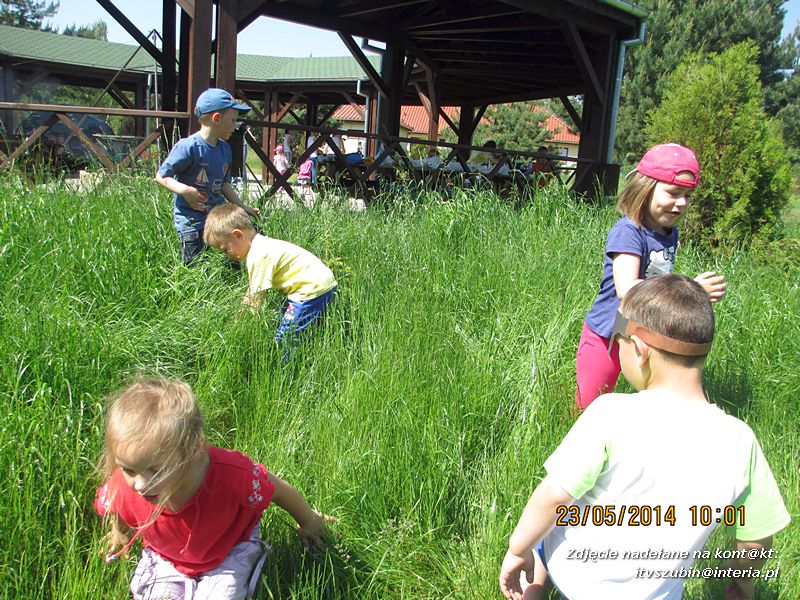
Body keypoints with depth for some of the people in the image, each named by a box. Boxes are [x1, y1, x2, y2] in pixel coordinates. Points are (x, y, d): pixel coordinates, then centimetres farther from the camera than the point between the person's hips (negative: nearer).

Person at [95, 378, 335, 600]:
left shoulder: (231, 474, -41)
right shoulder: (122, 488, -33)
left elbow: (278, 489, -19)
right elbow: (112, 510, -4)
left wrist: (307, 521, 0)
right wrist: (119, 533, 18)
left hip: (229, 550, -2)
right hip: (165, 557, 3)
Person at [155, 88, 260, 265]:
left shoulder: (225, 149, 9)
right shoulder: (188, 147, -14)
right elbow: (161, 176, -9)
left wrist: (242, 207, 15)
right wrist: (184, 190, -25)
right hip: (192, 222, -7)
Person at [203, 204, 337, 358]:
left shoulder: (259, 256, -18)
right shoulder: (261, 246, 13)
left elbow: (255, 298, -15)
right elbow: (252, 290, 20)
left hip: (314, 289, -11)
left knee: (285, 338, -10)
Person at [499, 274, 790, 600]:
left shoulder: (612, 414, -29)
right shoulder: (739, 441, -18)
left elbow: (553, 496, -23)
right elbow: (757, 542, -6)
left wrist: (518, 551, -6)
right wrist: (741, 573, 16)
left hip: (571, 565, -2)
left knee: (536, 535, 30)